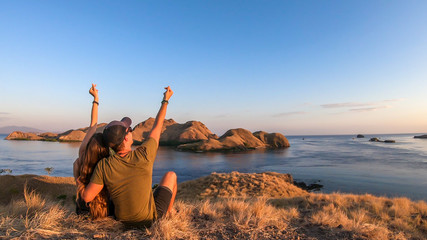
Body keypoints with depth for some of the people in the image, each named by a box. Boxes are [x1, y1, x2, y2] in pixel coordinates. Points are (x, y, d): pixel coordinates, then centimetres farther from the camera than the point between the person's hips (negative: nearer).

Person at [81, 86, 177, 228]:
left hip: (124, 220, 4)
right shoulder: (143, 155, -27)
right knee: (171, 175, 16)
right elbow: (157, 127, -13)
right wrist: (165, 100, 0)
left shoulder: (103, 165, -19)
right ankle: (167, 214, 35)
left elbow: (86, 197, -13)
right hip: (151, 219, -3)